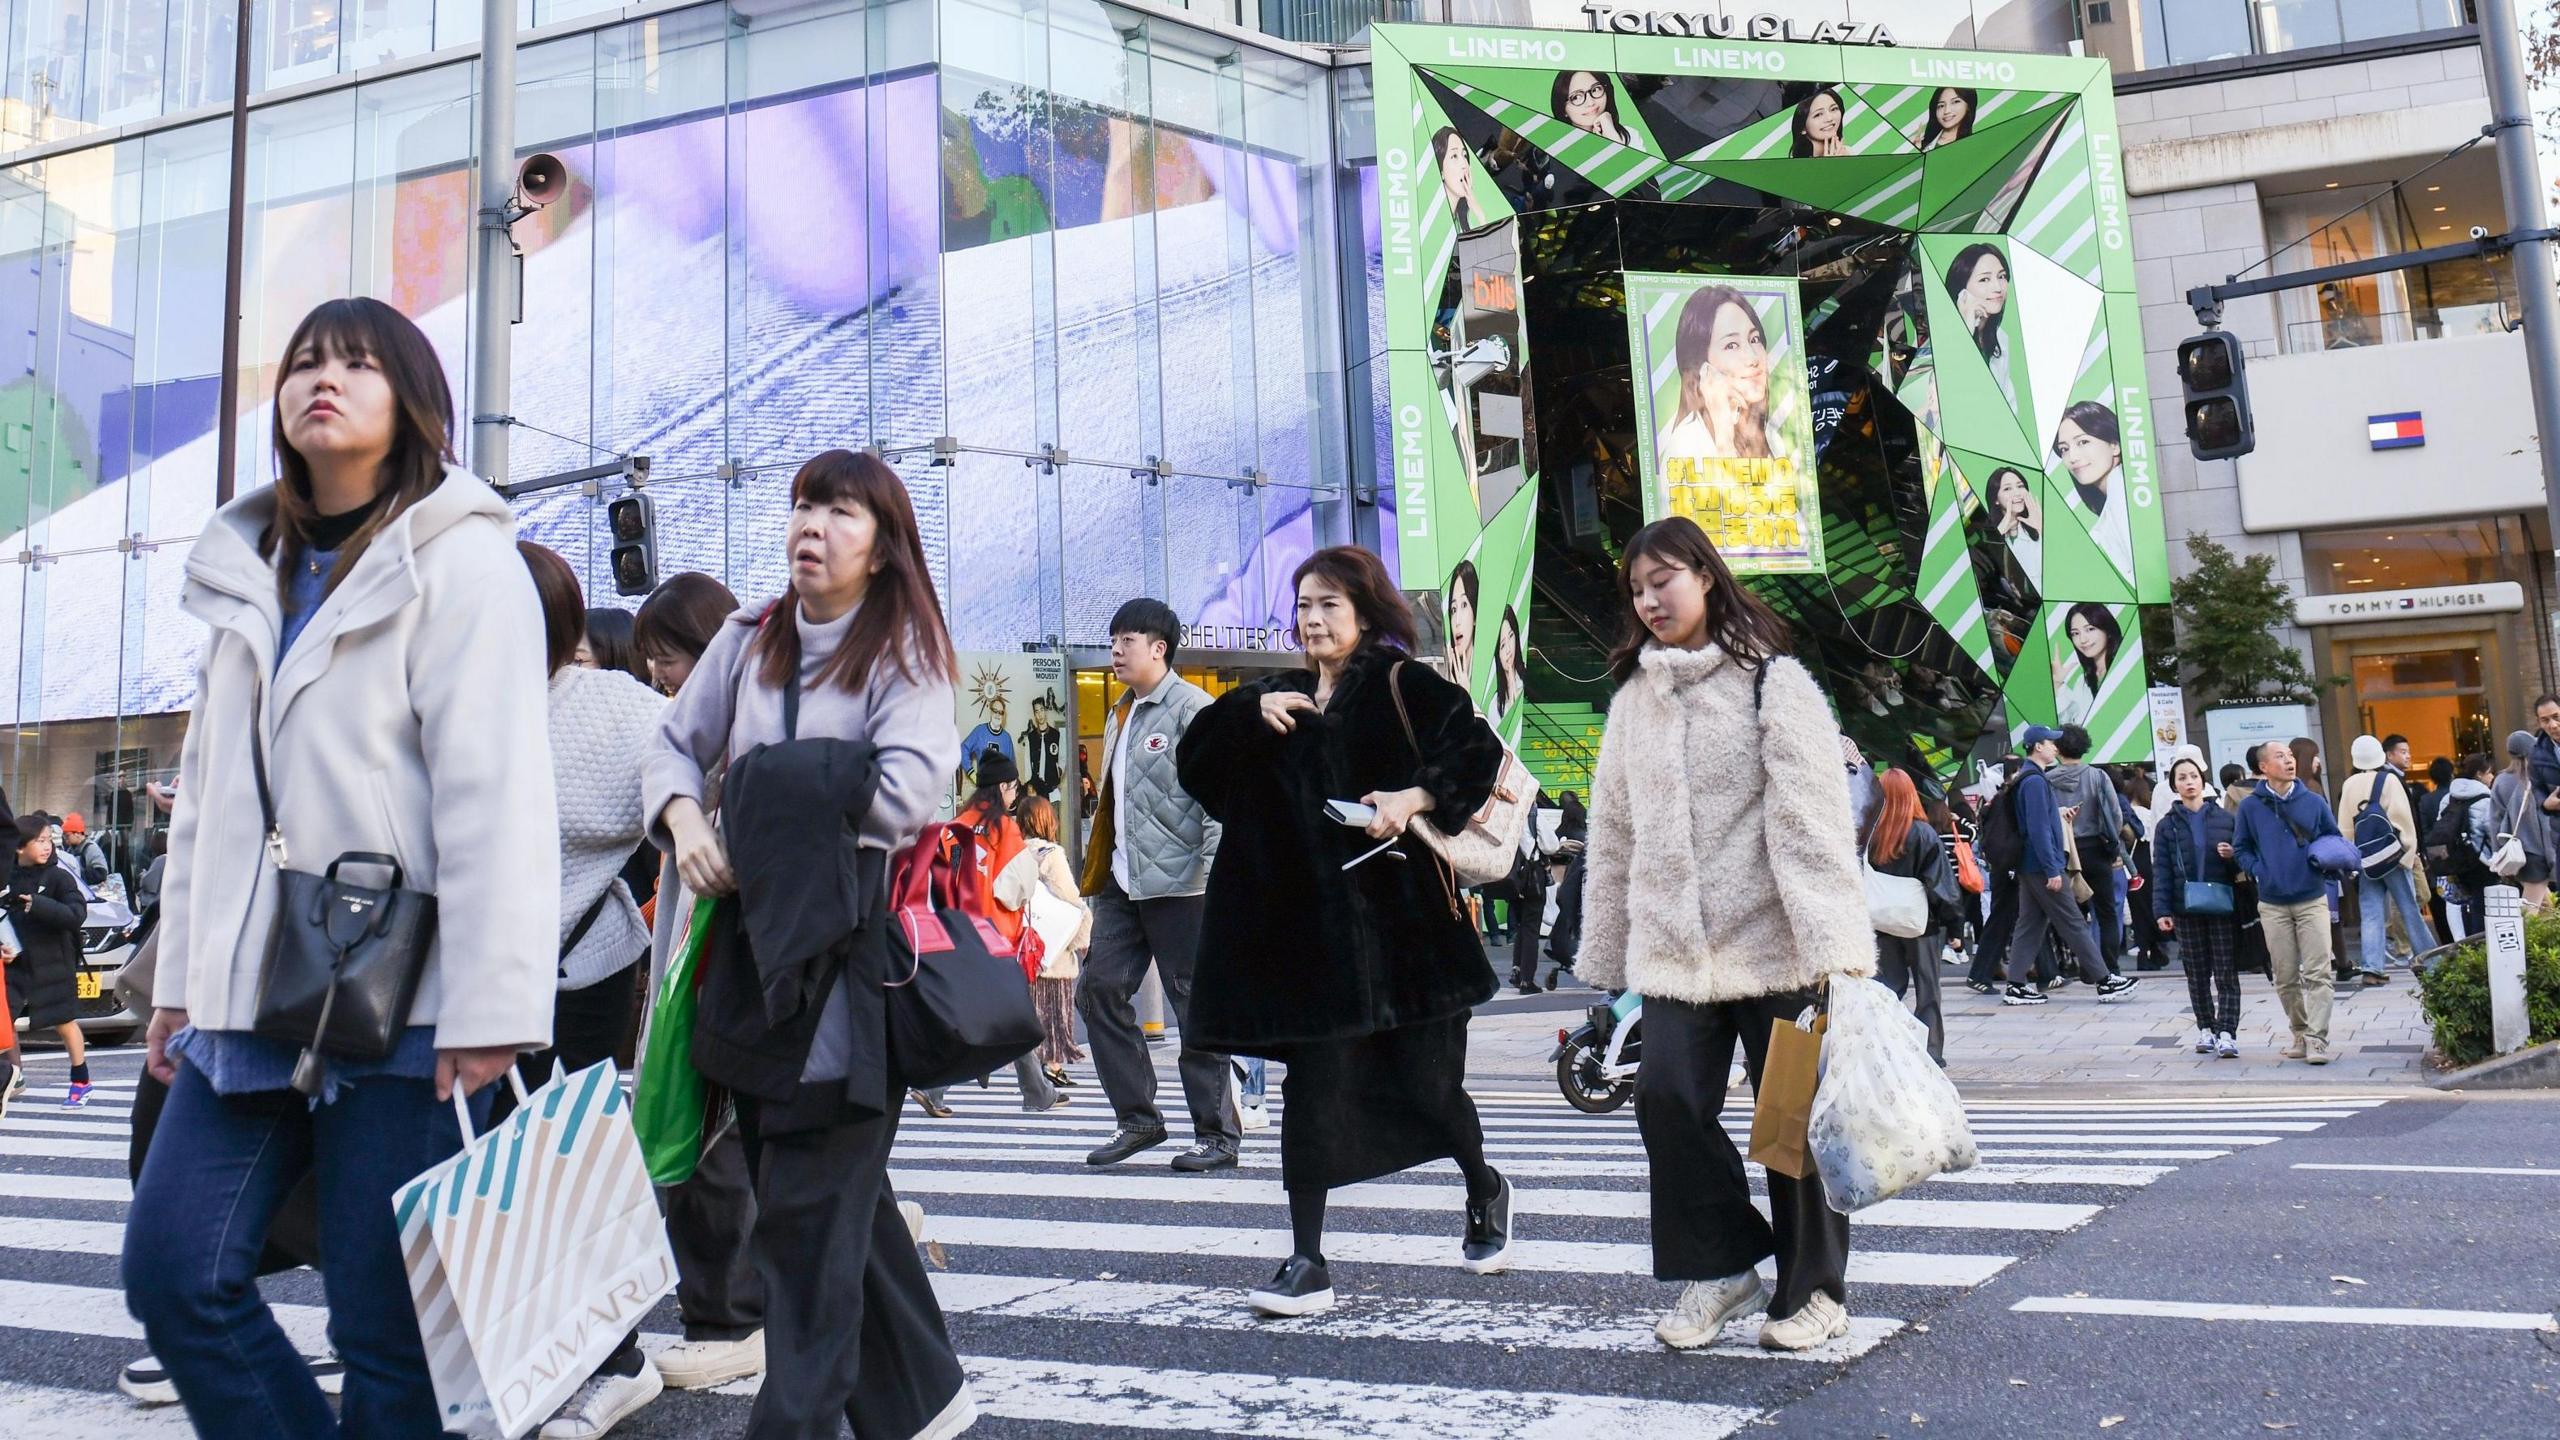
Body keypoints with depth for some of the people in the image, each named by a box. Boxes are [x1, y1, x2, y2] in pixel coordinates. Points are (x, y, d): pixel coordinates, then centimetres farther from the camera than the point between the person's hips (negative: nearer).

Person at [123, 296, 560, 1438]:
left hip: (401, 1001, -7)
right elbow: (206, 795, 21)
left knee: (386, 1322, -2)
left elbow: (493, 796, -13)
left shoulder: (460, 559, -4)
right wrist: (181, 976, 18)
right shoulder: (246, 571, 18)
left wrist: (488, 1007, -18)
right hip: (251, 998, 7)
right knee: (173, 1270, 4)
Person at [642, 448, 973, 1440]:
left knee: (810, 1208, -5)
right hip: (755, 943, 6)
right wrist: (682, 817, -5)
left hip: (852, 949, -6)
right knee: (840, 1188, 14)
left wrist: (774, 832, -11)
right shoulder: (749, 639, 11)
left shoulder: (906, 650, -4)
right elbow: (675, 746, 16)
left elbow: (903, 794, -17)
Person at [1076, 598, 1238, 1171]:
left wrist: (1213, 869, -20)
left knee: (1195, 1007, -2)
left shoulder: (1192, 708, -7)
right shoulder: (1120, 716, 19)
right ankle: (1137, 1118, 17)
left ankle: (1217, 1135, 9)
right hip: (1123, 881, 9)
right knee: (1098, 990, 6)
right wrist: (1096, 871, 19)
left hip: (1178, 881, -8)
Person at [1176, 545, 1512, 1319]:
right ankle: (1307, 1262, 4)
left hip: (1395, 913, -3)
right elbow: (1195, 763, 7)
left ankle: (1484, 1191, 35)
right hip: (1308, 923, 4)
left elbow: (1478, 750, -9)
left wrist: (1415, 800, -21)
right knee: (1314, 1086, 0)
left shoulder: (1401, 686, 0)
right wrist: (1250, 711, -8)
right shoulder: (1281, 700, 14)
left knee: (1425, 1076, 5)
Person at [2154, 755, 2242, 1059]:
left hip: (2222, 906, -1)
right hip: (2186, 909, 1)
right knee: (2197, 974, 7)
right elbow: (2162, 871, 3)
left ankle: (2227, 1033, -5)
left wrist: (2232, 856, -12)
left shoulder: (2224, 818, 6)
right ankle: (2206, 1029, 17)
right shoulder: (2167, 826, 5)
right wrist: (2162, 910, -6)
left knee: (2226, 972, -4)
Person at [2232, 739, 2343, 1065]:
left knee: (2317, 973, -7)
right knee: (2285, 977, 7)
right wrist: (2260, 870, -5)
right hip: (2272, 904, 1)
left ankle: (2317, 1038, -6)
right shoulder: (2250, 806, 1)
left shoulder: (2314, 802, 2)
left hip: (2312, 900, 0)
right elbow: (2240, 848, 10)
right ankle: (2299, 1032, 22)